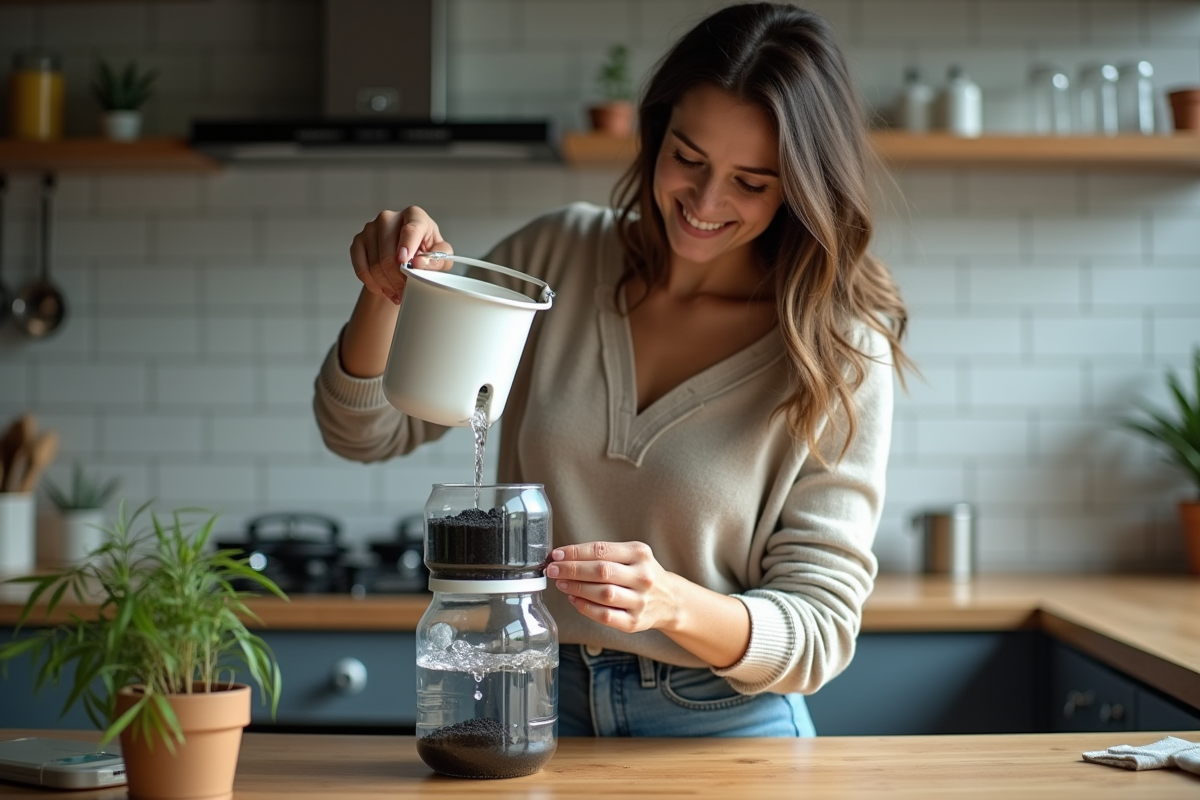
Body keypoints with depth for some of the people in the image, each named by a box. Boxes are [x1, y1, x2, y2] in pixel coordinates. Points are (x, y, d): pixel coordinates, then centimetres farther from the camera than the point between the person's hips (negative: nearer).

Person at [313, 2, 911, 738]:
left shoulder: (841, 353, -10)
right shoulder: (557, 256, -1)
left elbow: (820, 630, -10)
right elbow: (367, 430, 5)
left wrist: (675, 605, -30)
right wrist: (389, 292, -15)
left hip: (721, 730, -1)